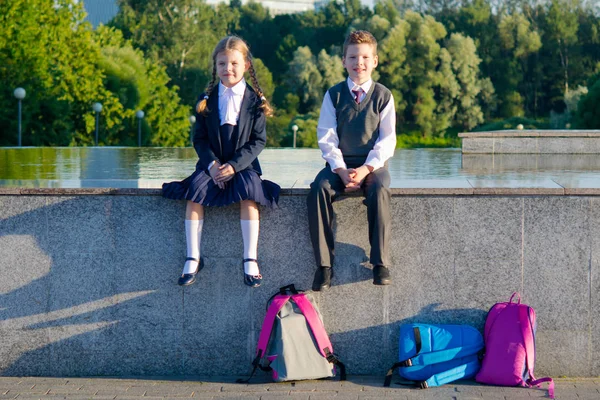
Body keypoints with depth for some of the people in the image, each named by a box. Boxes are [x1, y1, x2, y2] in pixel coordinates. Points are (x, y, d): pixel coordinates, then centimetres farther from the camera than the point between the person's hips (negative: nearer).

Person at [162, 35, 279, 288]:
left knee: (249, 193, -30)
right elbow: (199, 139, 3)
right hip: (212, 164, 2)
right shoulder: (205, 100, 6)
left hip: (243, 165, -2)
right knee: (195, 191, -24)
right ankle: (193, 258, -19)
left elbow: (258, 141, -4)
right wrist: (212, 164, -15)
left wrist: (234, 165, -17)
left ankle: (250, 259, -25)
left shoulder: (255, 101, 0)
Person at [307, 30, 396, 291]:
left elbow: (387, 140, -2)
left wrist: (366, 169, -16)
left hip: (372, 165, -1)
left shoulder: (383, 96, 4)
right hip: (339, 164, 1)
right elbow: (326, 138, 1)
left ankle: (380, 263, -29)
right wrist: (341, 170, -14)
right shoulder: (334, 95, 6)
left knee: (379, 190, -35)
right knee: (318, 189, -30)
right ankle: (324, 264, -27)